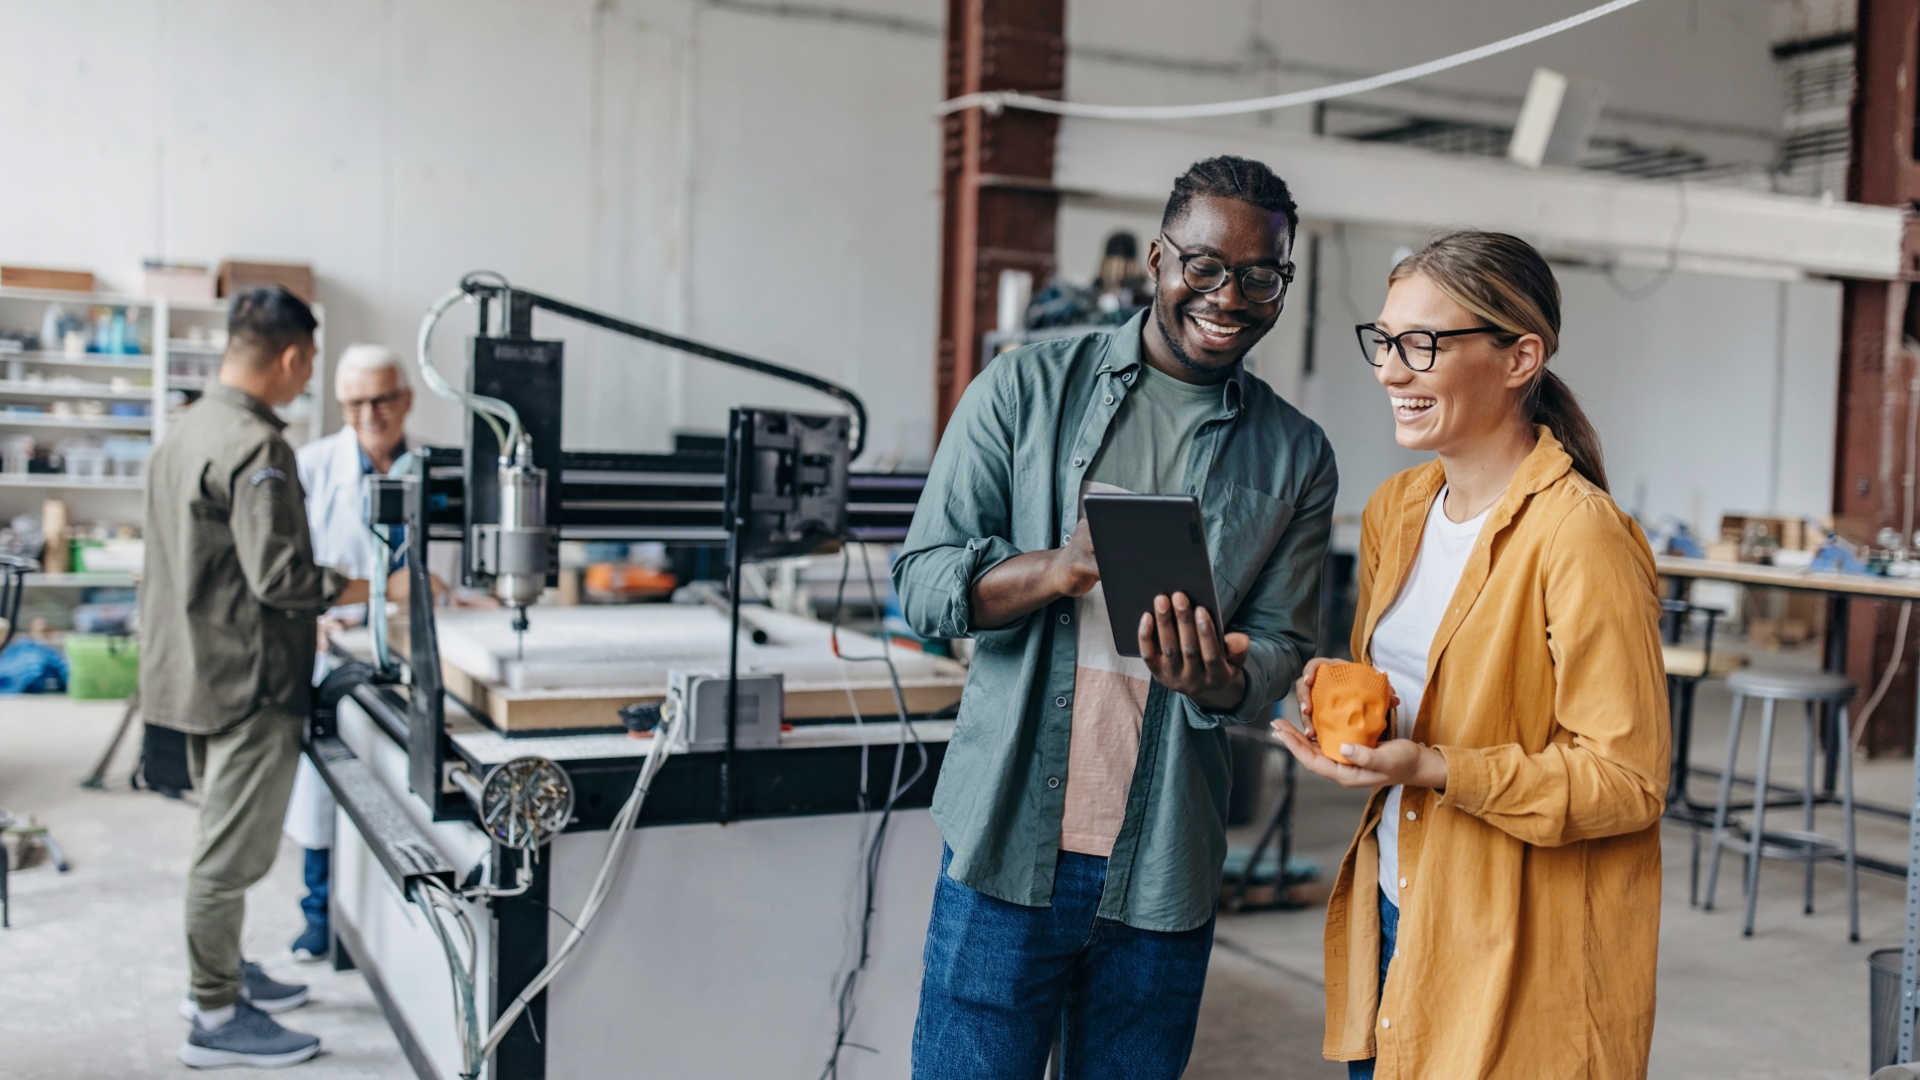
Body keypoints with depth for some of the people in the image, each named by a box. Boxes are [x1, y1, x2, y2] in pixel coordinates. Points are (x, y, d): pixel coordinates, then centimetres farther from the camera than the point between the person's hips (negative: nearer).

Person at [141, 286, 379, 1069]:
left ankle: (222, 972, 35)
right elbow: (277, 573, -25)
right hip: (248, 680, -10)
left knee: (224, 837, 22)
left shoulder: (185, 431, 9)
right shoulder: (256, 447, -21)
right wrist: (362, 588, -13)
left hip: (198, 670, 10)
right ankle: (216, 1020, 9)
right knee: (232, 852, 0)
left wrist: (317, 597, 20)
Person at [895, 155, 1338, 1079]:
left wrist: (1220, 680, -20)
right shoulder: (1027, 389, 1)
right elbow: (922, 582, -3)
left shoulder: (1295, 458, 6)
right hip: (1008, 843, -2)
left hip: (1165, 869, 2)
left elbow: (1280, 652, 4)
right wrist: (1059, 569, -22)